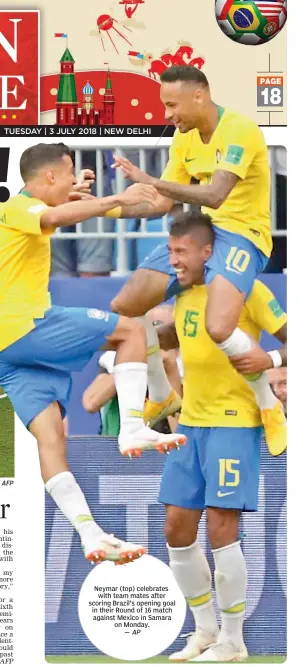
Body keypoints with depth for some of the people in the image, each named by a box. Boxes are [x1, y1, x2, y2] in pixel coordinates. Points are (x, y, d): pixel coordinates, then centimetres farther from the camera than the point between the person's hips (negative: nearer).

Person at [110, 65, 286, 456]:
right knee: (125, 307, 2)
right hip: (199, 232, 8)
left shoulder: (239, 130, -20)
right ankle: (163, 395, 22)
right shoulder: (184, 137, 6)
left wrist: (149, 180, -38)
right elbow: (163, 203, 11)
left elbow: (215, 195, -32)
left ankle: (270, 408, -8)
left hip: (241, 234, -8)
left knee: (218, 328, -32)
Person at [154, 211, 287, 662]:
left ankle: (232, 641, 1)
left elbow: (291, 338, -8)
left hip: (233, 422, -7)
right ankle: (206, 630, 21)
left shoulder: (245, 289, -10)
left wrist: (272, 359, -26)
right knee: (177, 528, 6)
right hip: (191, 422, 8)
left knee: (221, 528, -10)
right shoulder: (184, 294, 11)